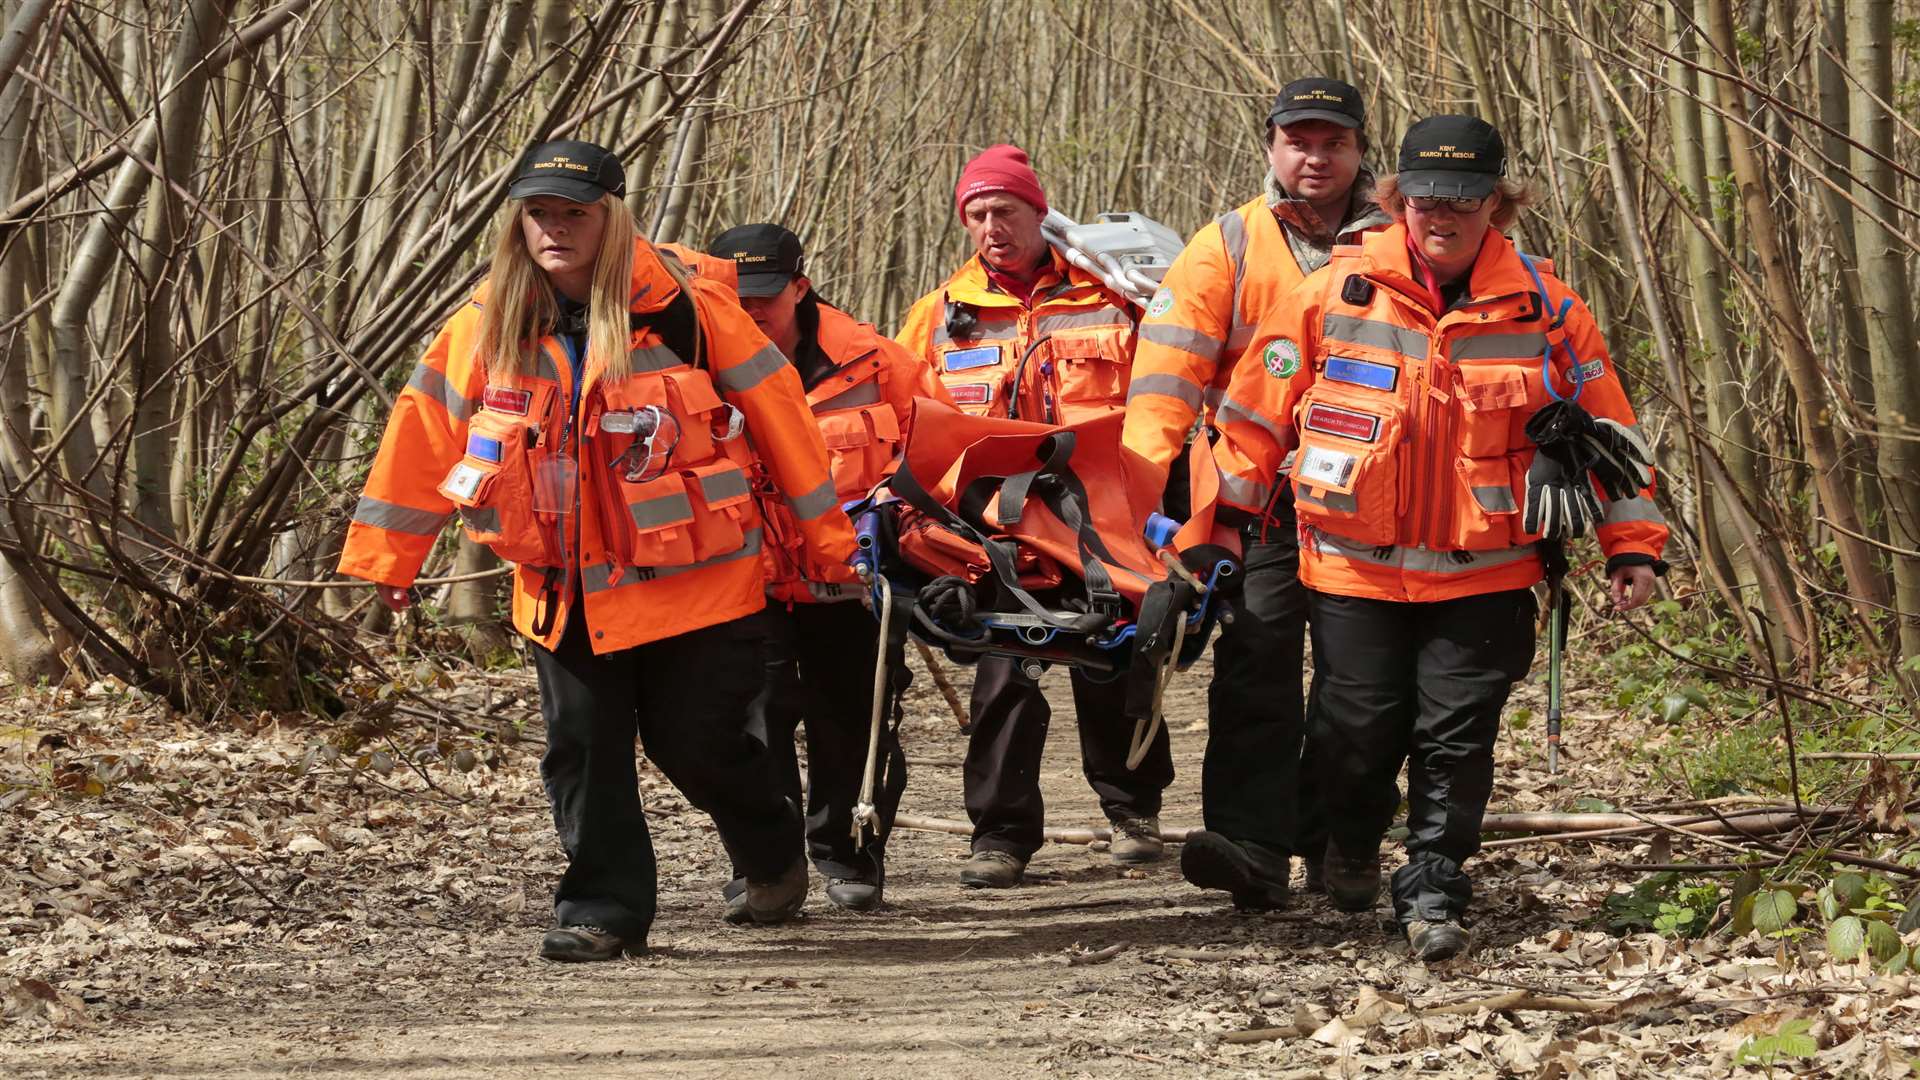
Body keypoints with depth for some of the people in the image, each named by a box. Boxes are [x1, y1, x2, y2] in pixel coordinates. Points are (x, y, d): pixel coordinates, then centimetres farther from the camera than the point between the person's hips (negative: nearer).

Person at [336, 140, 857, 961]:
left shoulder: (682, 309, -11)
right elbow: (422, 433, 7)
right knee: (582, 754, 2)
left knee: (696, 741, 3)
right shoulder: (487, 328, 1)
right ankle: (602, 910, 15)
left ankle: (773, 855, 31)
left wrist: (826, 538, -2)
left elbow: (776, 413, -5)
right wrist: (385, 556, 7)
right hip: (564, 589, 4)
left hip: (688, 578, -3)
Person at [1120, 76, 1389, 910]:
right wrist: (1154, 463, -17)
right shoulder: (1228, 247, 5)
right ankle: (1250, 847, -21)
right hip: (1262, 499, -2)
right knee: (1256, 664, -13)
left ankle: (1335, 845, 16)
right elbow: (1169, 359, -3)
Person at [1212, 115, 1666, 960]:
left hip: (1484, 574, 0)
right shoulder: (1334, 294, -4)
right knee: (1360, 731, 7)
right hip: (1356, 570, 0)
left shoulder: (1542, 308, -1)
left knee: (1456, 738, -4)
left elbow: (1604, 429, 6)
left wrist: (1632, 544, 3)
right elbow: (1257, 414, 5)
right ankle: (1351, 846, 37)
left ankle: (1432, 893, 7)